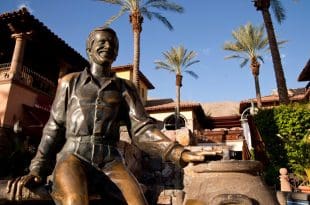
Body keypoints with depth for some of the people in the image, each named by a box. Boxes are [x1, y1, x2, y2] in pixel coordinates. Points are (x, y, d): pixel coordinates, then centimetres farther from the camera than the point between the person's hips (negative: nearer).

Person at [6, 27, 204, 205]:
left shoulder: (126, 88, 13)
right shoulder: (70, 82, 14)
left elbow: (141, 128, 2)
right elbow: (54, 128, 12)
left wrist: (177, 152, -14)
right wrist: (37, 169, 1)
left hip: (110, 159, 1)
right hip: (73, 156, -1)